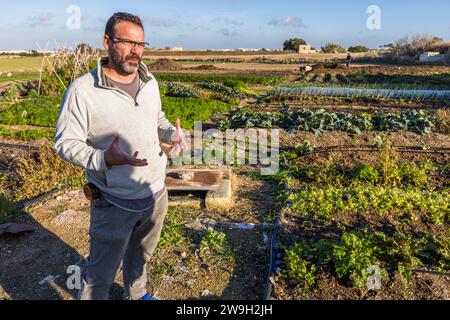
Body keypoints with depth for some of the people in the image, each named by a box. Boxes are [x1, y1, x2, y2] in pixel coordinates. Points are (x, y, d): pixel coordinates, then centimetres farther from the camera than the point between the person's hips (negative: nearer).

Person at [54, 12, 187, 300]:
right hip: (114, 203, -6)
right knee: (101, 276, 9)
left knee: (140, 256, 29)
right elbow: (65, 143, -14)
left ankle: (136, 294, 55)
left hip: (156, 194, 6)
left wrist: (173, 133, -6)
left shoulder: (150, 82, 2)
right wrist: (104, 159, -32)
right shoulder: (82, 90, -17)